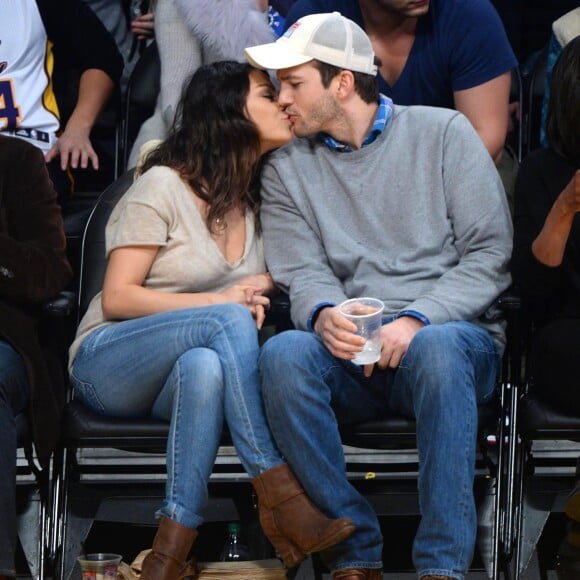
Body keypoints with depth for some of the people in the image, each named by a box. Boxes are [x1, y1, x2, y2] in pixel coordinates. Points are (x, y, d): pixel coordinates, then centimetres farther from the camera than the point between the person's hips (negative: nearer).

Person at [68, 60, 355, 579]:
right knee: (230, 321, -35)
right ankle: (278, 495, -36)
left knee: (205, 365, -37)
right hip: (106, 362, -4)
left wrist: (261, 285, -1)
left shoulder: (259, 201, 14)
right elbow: (116, 299, -10)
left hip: (191, 369, 4)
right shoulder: (164, 186, -7)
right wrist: (222, 302, -19)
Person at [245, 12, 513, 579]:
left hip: (453, 336, -2)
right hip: (349, 352, 2)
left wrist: (416, 320, -16)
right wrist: (323, 315, -22)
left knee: (438, 346, -39)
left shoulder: (442, 133, 7)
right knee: (282, 352, -31)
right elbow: (304, 271, 3)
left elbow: (489, 254, -1)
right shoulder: (286, 170, 15)